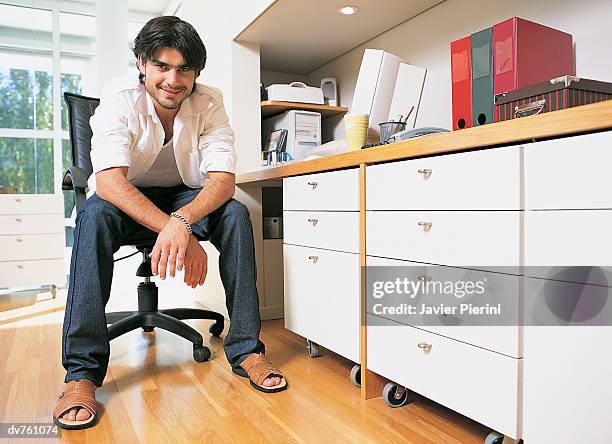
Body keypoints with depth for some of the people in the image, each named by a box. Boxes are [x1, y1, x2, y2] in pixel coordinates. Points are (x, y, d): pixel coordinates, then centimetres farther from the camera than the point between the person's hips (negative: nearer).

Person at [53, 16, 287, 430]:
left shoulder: (210, 103, -14)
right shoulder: (120, 97, -20)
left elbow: (223, 179, -23)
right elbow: (110, 180, -32)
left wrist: (182, 221, -44)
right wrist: (179, 234, -45)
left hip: (185, 197, 2)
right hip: (124, 198, -1)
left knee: (235, 214, -27)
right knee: (94, 215, -34)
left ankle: (246, 349, -23)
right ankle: (82, 372, -30)